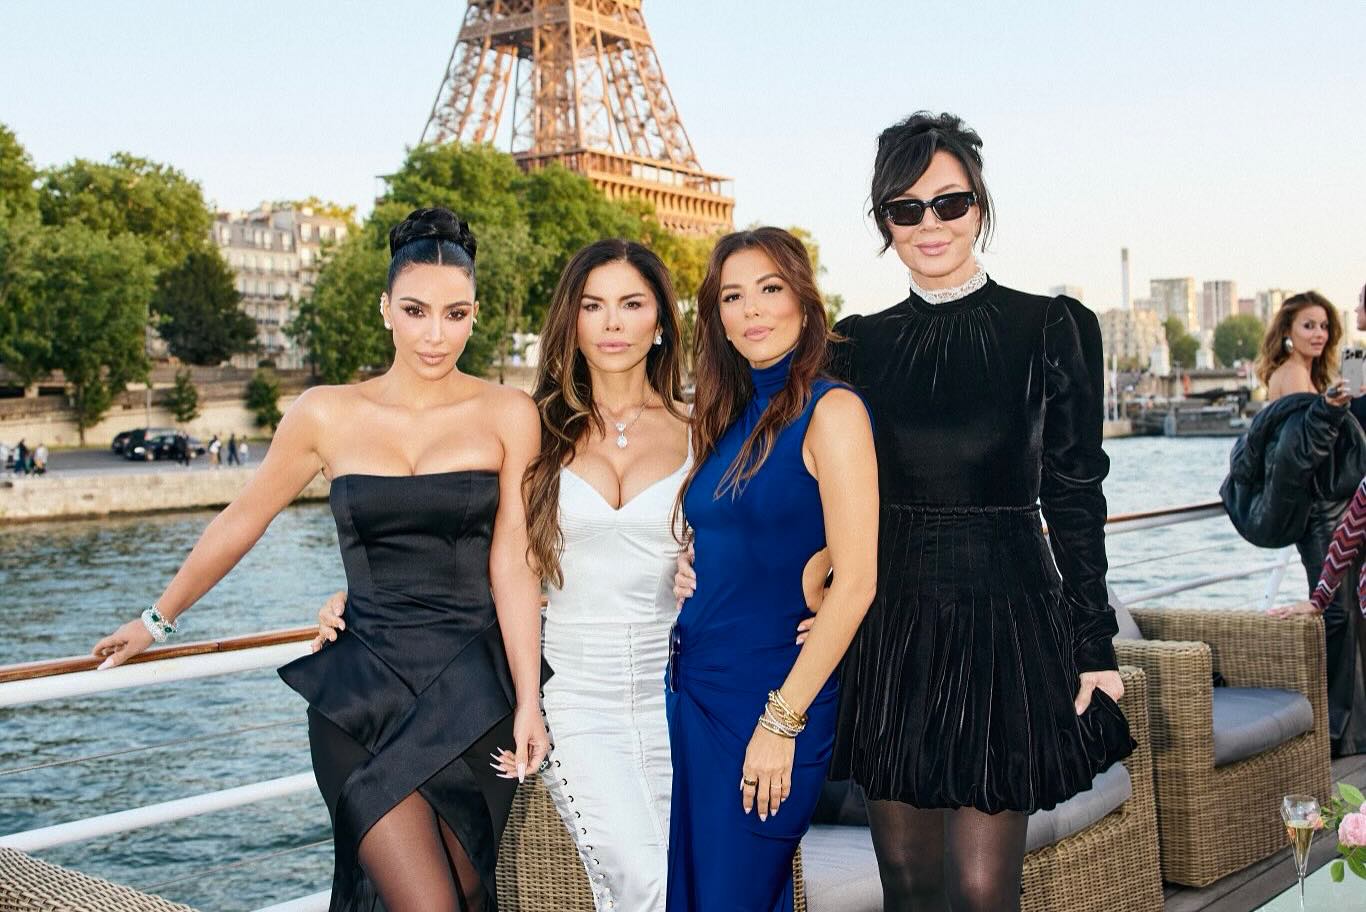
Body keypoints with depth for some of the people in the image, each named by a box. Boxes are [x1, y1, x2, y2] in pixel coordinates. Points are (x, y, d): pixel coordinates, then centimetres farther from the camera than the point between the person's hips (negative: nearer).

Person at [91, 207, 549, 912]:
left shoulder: (508, 416, 0)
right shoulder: (326, 414, 2)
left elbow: (511, 564, -3)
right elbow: (240, 523, 14)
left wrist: (528, 702, -9)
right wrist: (158, 620, 23)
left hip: (472, 693, 1)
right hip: (363, 693, 0)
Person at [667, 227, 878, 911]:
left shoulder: (831, 411, -12)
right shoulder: (727, 417, 11)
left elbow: (856, 579, -17)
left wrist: (783, 719, -17)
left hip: (772, 694, -7)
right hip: (694, 687, 7)